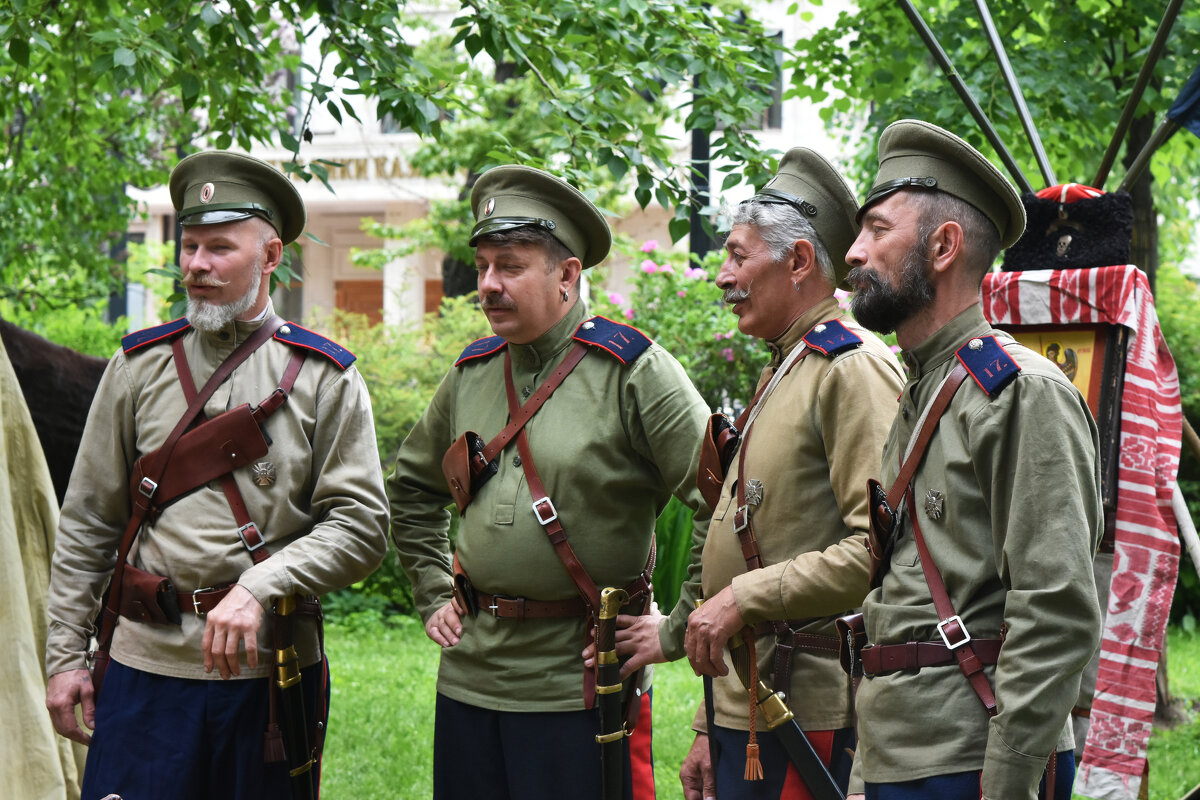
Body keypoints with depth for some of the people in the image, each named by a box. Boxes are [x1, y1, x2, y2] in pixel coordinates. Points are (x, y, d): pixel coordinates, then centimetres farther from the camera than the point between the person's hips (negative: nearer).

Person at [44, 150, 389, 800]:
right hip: (147, 666, 1)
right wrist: (65, 652, 5)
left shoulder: (324, 378, 2)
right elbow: (87, 523, 10)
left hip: (268, 668, -1)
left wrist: (259, 587, -18)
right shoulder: (140, 366, 8)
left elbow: (361, 527, -4)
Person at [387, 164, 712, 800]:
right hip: (469, 674, 6)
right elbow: (411, 487, 27)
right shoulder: (472, 373, 10)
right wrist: (433, 596, 19)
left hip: (577, 689, -6)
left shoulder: (634, 372, -8)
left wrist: (677, 631, -10)